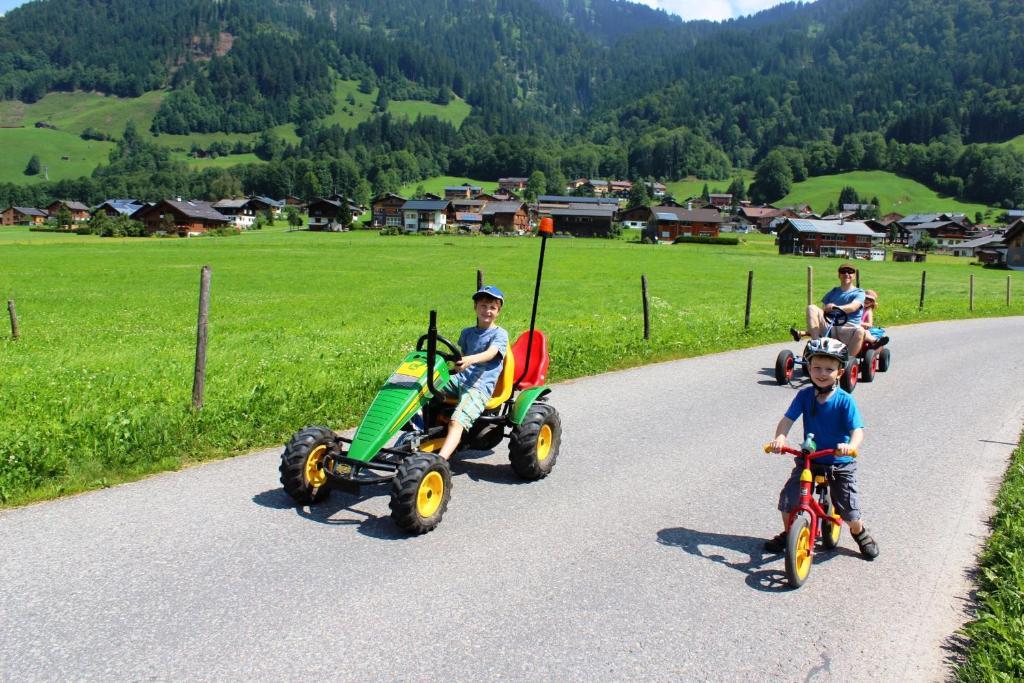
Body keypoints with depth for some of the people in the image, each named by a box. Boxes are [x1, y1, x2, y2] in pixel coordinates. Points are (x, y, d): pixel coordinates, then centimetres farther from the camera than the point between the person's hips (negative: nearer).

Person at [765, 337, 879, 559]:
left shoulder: (844, 400, -14)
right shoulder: (804, 395, -8)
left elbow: (857, 429, -22)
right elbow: (787, 419, -13)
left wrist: (850, 446, -44)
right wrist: (780, 438, -34)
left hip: (840, 462, -2)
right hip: (808, 459, 2)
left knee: (849, 510, 0)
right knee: (787, 499, -5)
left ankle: (860, 533, 35)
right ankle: (788, 533, 23)